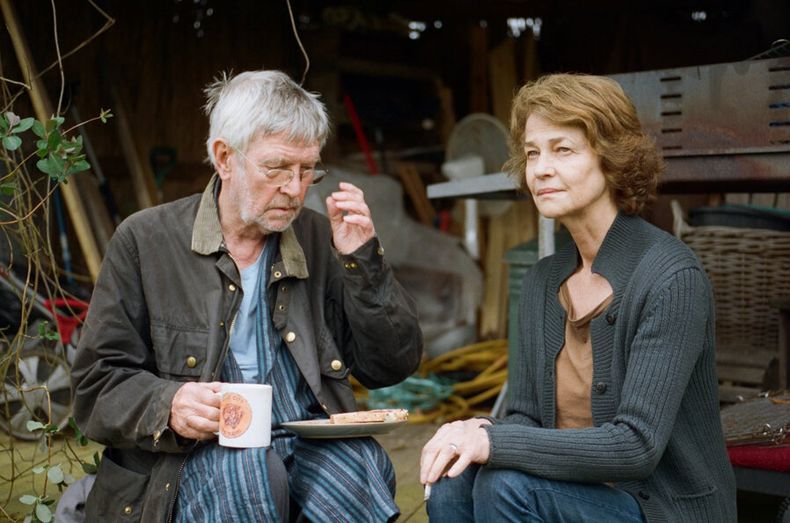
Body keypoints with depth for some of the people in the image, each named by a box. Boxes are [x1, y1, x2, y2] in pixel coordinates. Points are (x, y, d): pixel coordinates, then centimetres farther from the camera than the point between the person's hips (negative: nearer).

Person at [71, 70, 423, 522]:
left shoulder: (320, 240, 12)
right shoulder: (145, 241, 4)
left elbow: (391, 367, 10)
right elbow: (98, 384, 3)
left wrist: (362, 260, -2)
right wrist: (167, 406, -20)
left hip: (310, 445, 3)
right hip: (196, 451, -2)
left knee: (363, 464, -30)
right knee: (245, 470, -36)